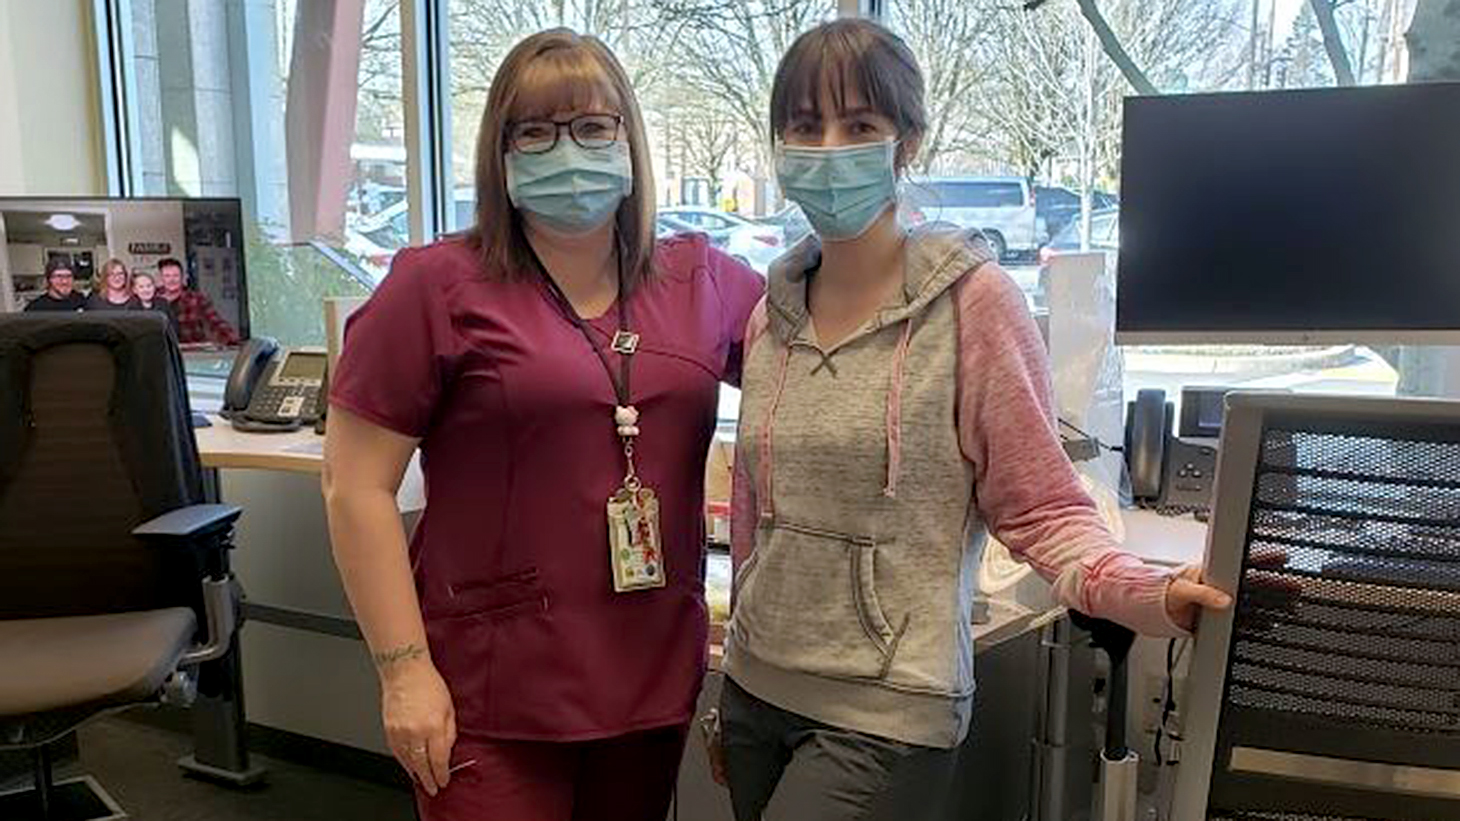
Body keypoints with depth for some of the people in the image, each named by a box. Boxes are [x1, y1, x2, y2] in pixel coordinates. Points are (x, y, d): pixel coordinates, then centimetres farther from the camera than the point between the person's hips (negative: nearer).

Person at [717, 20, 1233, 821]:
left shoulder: (972, 300, -11)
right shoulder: (770, 316, 4)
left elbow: (1039, 505, -9)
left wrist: (1141, 593, -28)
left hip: (883, 720, -5)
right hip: (754, 693, 5)